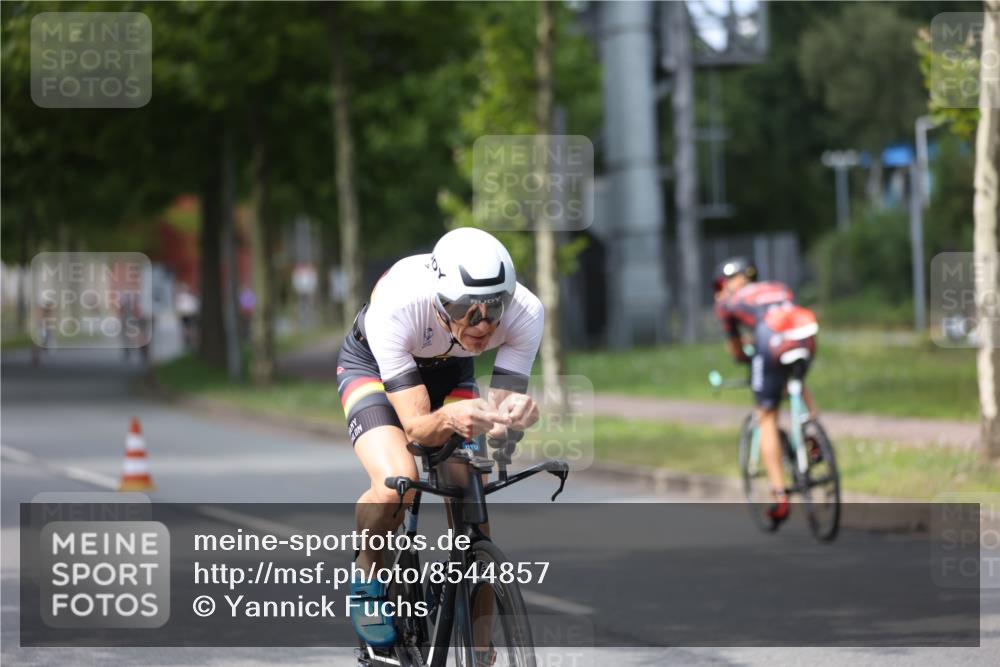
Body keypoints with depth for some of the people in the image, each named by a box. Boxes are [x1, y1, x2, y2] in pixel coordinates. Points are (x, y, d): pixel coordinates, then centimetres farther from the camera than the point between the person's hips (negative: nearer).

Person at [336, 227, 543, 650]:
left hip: (448, 370, 3)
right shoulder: (395, 306, -42)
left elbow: (497, 417, -27)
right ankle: (368, 572, 2)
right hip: (371, 365, -3)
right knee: (396, 484, -30)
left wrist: (513, 413, -51)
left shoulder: (524, 312, -34)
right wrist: (449, 420, -60)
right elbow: (415, 428, -38)